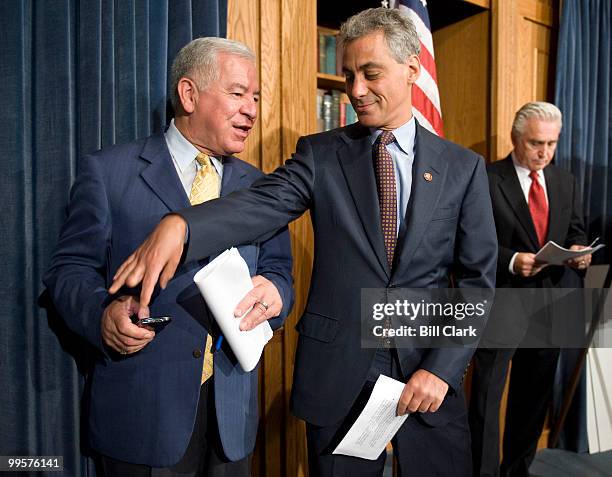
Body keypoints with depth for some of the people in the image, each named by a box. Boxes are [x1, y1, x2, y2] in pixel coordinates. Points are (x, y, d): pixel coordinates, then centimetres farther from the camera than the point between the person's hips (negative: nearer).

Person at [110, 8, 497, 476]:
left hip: (429, 373, 1)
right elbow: (262, 203, -19)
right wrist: (178, 225, -38)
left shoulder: (463, 167, 1)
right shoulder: (321, 154, -1)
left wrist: (442, 368, -8)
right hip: (338, 376, 0)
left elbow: (479, 278, 0)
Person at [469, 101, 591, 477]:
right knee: (488, 394, 0)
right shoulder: (486, 179, -8)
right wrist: (511, 261, -25)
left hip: (549, 303, 6)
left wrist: (579, 250, -7)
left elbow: (576, 232, 14)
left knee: (535, 394, 17)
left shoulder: (566, 182, 11)